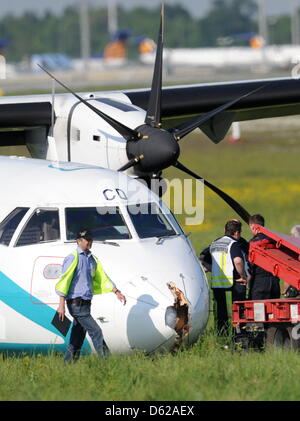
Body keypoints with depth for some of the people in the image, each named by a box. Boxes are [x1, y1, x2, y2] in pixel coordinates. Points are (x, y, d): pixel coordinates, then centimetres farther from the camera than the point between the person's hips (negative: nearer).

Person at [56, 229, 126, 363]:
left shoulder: (92, 259, 16)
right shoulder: (73, 258, -8)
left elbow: (102, 277, 18)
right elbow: (64, 280, -10)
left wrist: (116, 291, 7)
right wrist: (62, 304, -15)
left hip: (85, 304, 8)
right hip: (76, 304, -8)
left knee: (78, 337, 10)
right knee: (95, 331, -12)